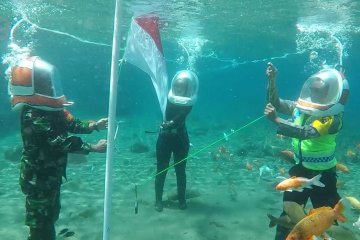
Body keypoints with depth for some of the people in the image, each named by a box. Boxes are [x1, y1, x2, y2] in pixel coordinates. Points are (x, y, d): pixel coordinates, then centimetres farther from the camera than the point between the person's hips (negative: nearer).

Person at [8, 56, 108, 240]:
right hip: (38, 181, -9)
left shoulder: (48, 109, 2)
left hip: (50, 176, 9)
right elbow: (61, 142, -31)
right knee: (40, 222, 5)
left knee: (50, 215, 24)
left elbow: (71, 124, 9)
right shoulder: (33, 117, -27)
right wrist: (94, 147, -28)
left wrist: (95, 125, -3)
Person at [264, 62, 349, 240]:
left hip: (322, 175, -6)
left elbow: (304, 132, -38)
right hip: (300, 168, 6)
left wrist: (276, 119, -46)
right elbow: (275, 103, 1)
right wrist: (271, 80, -13)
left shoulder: (332, 118, -25)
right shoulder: (302, 106, -5)